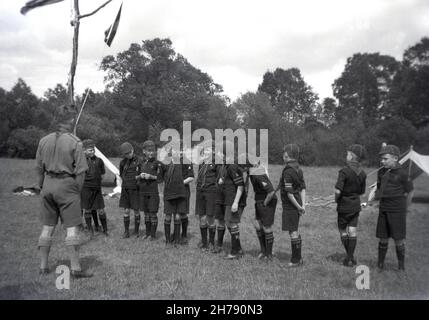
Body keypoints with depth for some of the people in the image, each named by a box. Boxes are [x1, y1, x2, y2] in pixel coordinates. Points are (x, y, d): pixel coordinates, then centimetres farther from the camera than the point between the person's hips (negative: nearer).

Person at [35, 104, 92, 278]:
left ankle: (43, 266, 23)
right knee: (72, 227, 1)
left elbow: (39, 167, 8)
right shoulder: (75, 142, -11)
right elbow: (80, 171, -11)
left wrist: (42, 186, 16)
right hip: (67, 185, -5)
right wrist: (78, 190, 0)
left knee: (47, 226, 14)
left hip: (48, 184, 5)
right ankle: (75, 268, 3)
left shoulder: (44, 140, 3)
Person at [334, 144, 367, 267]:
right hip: (356, 205, 5)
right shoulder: (362, 173, 0)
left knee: (342, 230, 9)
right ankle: (350, 258, 12)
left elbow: (338, 190, -24)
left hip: (344, 205, -5)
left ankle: (349, 257, 14)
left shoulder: (344, 171, -19)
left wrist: (336, 199, -6)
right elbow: (362, 191, 8)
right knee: (352, 231, 9)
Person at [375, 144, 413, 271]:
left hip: (397, 210, -4)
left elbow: (410, 193, -2)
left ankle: (401, 266, 16)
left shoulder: (402, 173, -11)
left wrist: (404, 209, 6)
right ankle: (380, 265, 18)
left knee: (398, 239, 1)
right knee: (383, 239, 8)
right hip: (383, 210, 4)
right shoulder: (381, 172, 5)